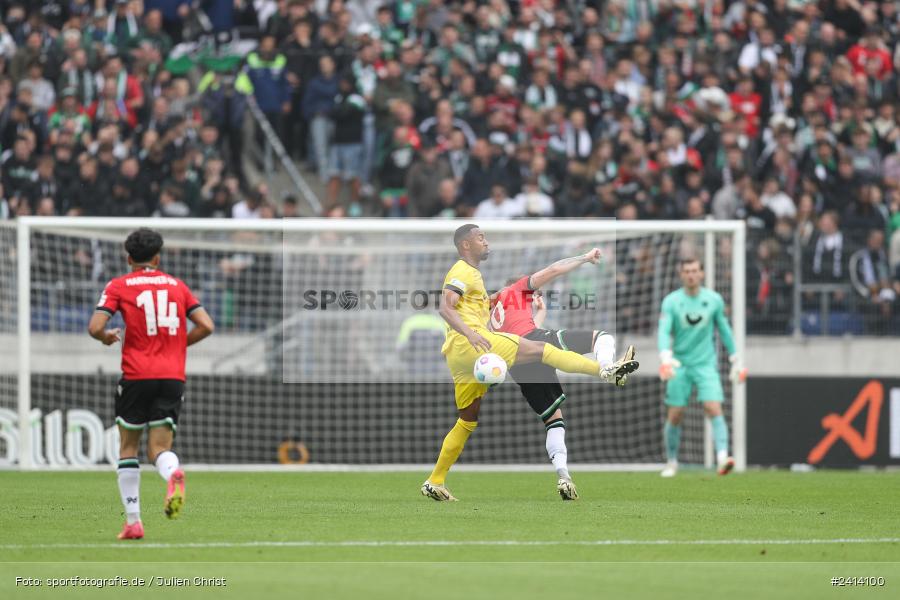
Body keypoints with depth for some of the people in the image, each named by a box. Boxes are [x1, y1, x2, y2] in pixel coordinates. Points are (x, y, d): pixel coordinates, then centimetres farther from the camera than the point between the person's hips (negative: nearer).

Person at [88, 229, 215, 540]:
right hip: (173, 377, 2)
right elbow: (206, 326, 6)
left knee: (128, 447, 12)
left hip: (136, 376, -2)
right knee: (159, 449, 2)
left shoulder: (118, 286, 4)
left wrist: (107, 337, 15)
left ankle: (132, 521, 7)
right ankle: (173, 474, -35)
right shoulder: (177, 286, 13)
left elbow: (95, 328, -7)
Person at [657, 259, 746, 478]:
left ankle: (722, 459, -28)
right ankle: (672, 462, 19)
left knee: (714, 409, -18)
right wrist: (666, 357, -31)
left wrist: (735, 361, 13)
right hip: (680, 365, 0)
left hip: (706, 365, 0)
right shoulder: (671, 301, -4)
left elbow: (724, 330, 12)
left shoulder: (714, 300, 1)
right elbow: (664, 332, -14)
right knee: (675, 415, 1)